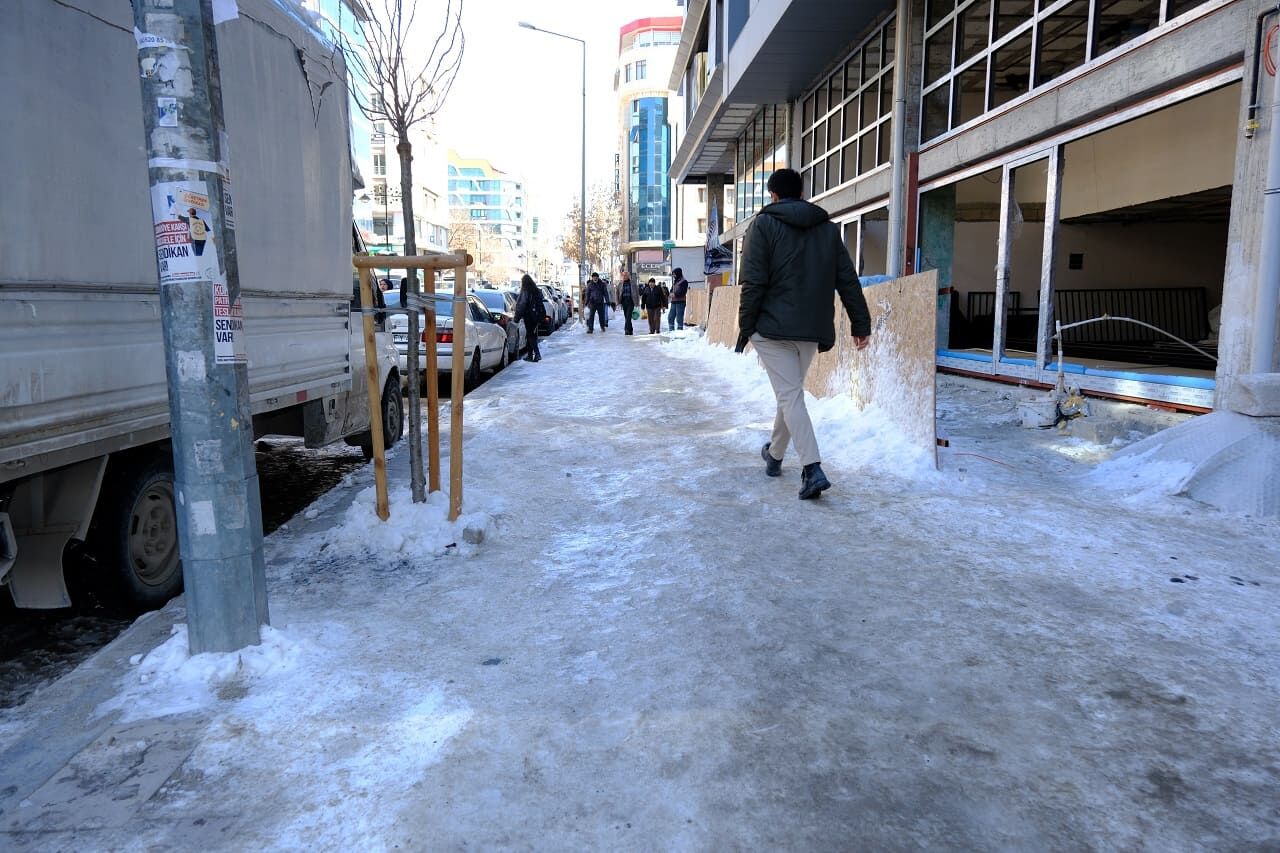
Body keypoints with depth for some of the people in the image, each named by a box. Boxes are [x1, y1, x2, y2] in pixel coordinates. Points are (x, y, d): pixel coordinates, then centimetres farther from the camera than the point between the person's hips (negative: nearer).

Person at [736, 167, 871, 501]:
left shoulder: (764, 224, -3)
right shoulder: (828, 227, 12)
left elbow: (753, 283, -10)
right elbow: (848, 281, 8)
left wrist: (745, 327, -6)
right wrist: (861, 324, 10)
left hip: (774, 327, -5)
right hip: (813, 330, 5)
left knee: (790, 395, -6)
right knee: (791, 391, 19)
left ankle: (812, 469, -18)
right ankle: (774, 454, 36)